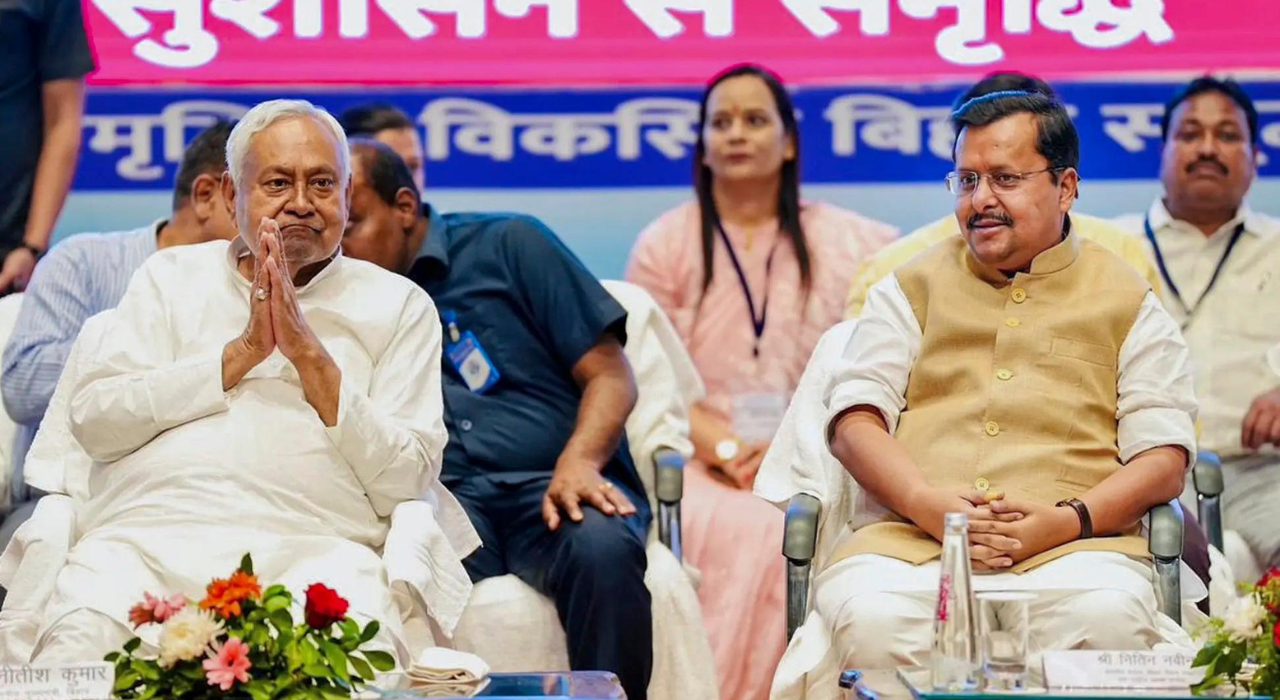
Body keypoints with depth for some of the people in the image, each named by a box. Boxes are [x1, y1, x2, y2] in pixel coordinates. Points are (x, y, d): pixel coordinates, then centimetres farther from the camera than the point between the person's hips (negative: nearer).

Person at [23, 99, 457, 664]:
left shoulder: (399, 305, 19)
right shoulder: (171, 275, 23)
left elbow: (407, 480, 7)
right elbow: (91, 420, 7)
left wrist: (310, 356, -1)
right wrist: (243, 351, 2)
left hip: (311, 545, -1)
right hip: (147, 533, 1)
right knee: (80, 647, -33)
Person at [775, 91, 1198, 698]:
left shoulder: (1126, 301, 18)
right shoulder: (914, 287, 23)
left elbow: (1165, 458, 8)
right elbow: (854, 420, 11)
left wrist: (1067, 520, -11)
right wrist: (927, 504, -10)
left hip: (1072, 542, 0)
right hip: (910, 536, 1)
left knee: (1107, 618, -36)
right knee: (870, 620, -34)